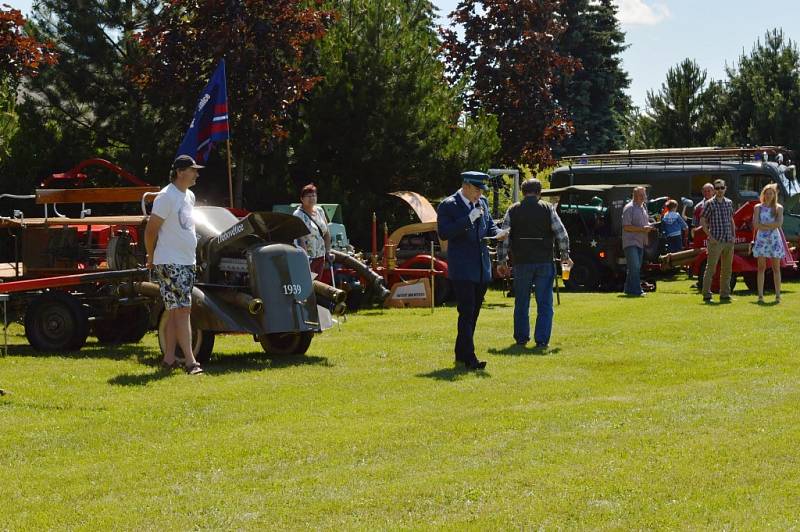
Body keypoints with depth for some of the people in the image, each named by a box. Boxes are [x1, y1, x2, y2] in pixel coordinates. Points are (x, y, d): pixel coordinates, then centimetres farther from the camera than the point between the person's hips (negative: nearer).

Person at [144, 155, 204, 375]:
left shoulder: (189, 196, 14)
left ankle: (169, 358, 15)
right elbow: (150, 229, -12)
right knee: (182, 310, -12)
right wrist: (151, 258, -4)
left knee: (175, 311, 10)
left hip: (187, 262, 9)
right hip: (170, 264, -9)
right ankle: (190, 361, -15)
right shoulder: (166, 197, -14)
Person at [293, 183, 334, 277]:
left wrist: (328, 252, 11)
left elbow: (326, 233, 18)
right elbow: (300, 239, -19)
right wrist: (306, 257, -27)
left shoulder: (319, 210, 11)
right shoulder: (298, 215, -10)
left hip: (320, 256, 7)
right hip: (308, 258, -7)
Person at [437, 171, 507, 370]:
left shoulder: (482, 203, 13)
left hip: (482, 267, 7)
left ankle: (461, 353, 24)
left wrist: (497, 233, -1)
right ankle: (469, 358, -15)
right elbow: (443, 233, -17)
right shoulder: (448, 206, -9)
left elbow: (489, 224, 23)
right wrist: (469, 219, -22)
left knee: (473, 313, 13)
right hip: (462, 268, -7)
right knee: (466, 312, -12)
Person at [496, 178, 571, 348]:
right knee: (544, 304, 4)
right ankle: (541, 339, -1)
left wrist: (501, 261, 4)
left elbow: (503, 237, -2)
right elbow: (562, 234, -2)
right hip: (544, 262, -1)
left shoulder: (513, 211, 2)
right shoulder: (548, 209, -1)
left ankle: (521, 337, 19)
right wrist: (565, 256, 10)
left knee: (521, 303, 14)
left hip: (521, 263, 1)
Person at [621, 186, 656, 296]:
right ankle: (636, 290, -16)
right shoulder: (629, 208, -10)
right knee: (634, 266, -15)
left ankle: (629, 289, 20)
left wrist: (649, 227, 6)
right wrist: (642, 229, -21)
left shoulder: (643, 208, 16)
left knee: (636, 267, 12)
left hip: (640, 242, 9)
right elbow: (626, 226, -17)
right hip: (630, 242, -9)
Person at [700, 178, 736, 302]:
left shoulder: (729, 203, 11)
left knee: (727, 269, 9)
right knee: (711, 268, -5)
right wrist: (710, 236, -12)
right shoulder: (710, 203, -5)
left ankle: (725, 294, 16)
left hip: (729, 241, 6)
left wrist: (733, 236, 9)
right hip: (716, 241, -6)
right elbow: (702, 221, -6)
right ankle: (706, 294, -3)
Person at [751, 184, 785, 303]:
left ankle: (778, 295, 3)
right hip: (761, 238, 0)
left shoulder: (778, 208, 5)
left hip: (774, 239, 0)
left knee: (776, 268, 1)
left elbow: (779, 223, -10)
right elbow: (756, 225, -5)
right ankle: (760, 295, -2)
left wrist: (763, 225, -11)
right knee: (761, 267, -1)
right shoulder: (758, 207, 6)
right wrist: (771, 225, -10)